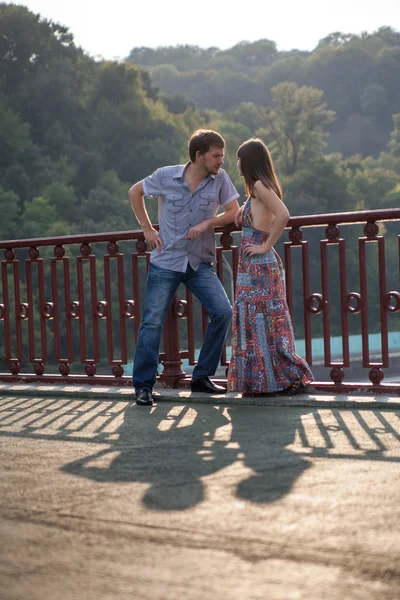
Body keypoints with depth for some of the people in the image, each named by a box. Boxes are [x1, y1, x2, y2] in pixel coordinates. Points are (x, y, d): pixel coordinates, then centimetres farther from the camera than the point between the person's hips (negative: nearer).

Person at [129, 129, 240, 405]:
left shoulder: (220, 178, -4)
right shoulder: (166, 176, -7)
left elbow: (233, 212, 3)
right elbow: (135, 192, 9)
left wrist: (206, 223, -13)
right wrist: (147, 229, 3)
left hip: (200, 263, 2)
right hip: (166, 261, -2)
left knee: (223, 311, -12)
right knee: (153, 322, -4)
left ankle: (202, 377, 1)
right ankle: (143, 385, 7)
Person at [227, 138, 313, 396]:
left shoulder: (260, 186, -13)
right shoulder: (261, 188, 15)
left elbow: (283, 215, -26)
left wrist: (266, 246, -19)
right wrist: (243, 215, 10)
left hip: (258, 265, -10)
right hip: (263, 265, 10)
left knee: (258, 321, -6)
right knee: (266, 321, 12)